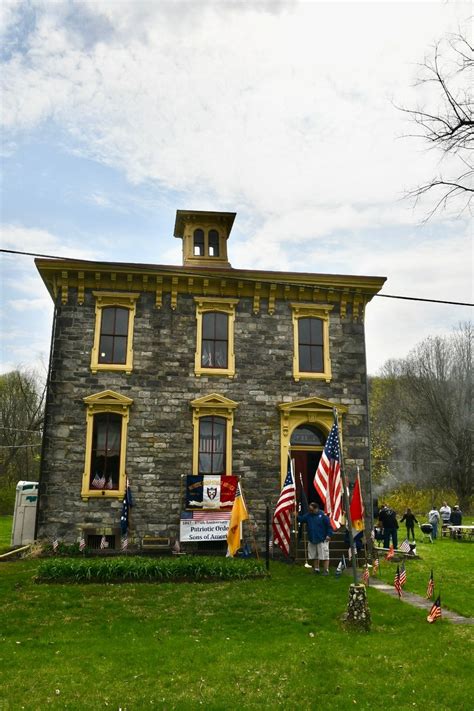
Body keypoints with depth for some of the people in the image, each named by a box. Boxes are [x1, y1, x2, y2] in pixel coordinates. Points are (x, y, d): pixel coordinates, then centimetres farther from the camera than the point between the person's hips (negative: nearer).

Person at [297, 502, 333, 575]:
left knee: (324, 556, -3)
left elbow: (329, 525, -10)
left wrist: (329, 535, -15)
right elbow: (301, 519, 2)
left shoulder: (322, 515, -12)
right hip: (311, 540, 6)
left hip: (322, 540, -6)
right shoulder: (308, 515, 5)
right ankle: (316, 569, 27)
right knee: (313, 556, 13)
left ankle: (326, 570, 7)